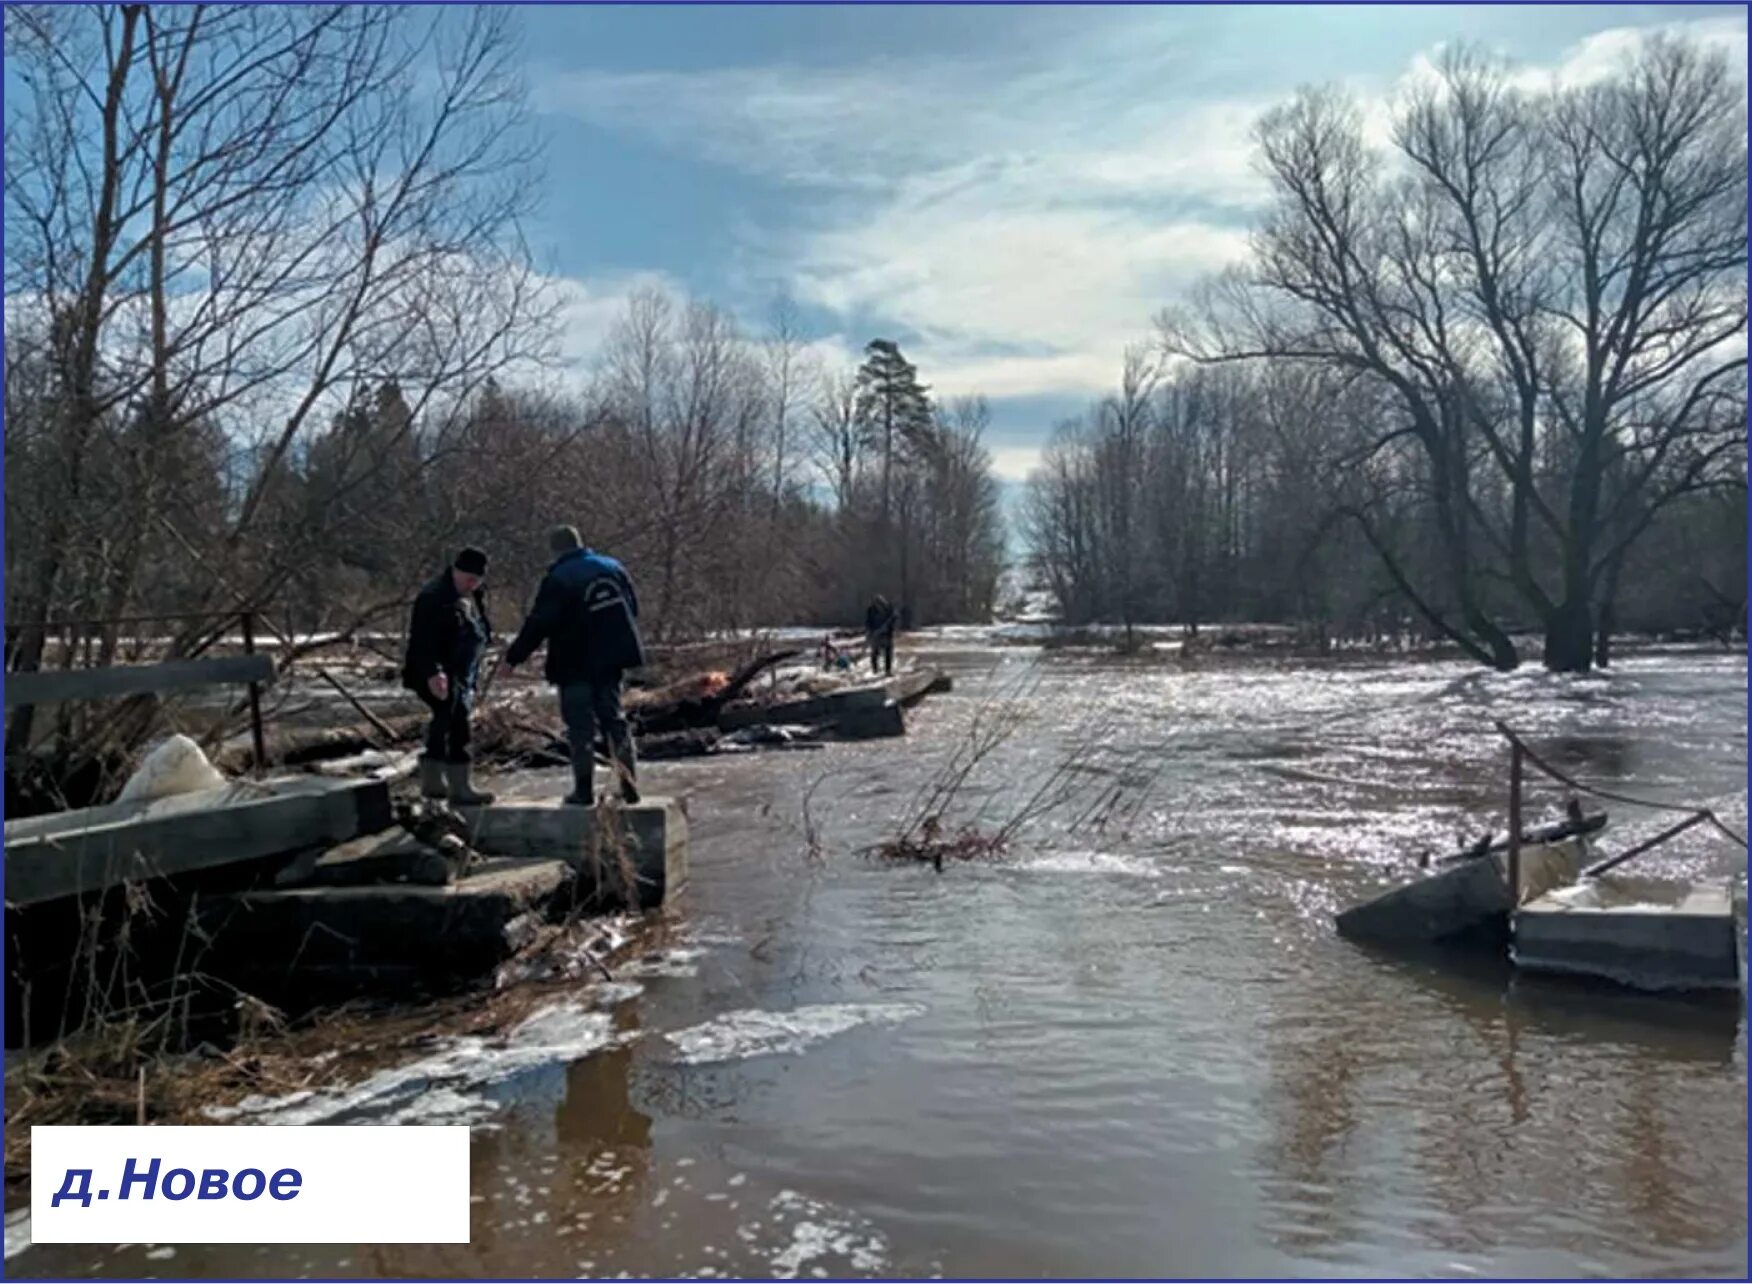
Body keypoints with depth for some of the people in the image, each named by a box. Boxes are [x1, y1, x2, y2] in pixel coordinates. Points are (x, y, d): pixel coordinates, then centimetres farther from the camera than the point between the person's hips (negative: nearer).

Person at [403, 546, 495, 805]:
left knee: (445, 724, 15)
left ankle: (432, 781, 26)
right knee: (456, 723, -15)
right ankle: (460, 787, -14)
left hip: (460, 676, 10)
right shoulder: (433, 597, -17)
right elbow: (423, 640, -26)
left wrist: (472, 679, 25)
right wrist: (433, 673, -38)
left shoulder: (474, 599, 13)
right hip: (439, 677, -10)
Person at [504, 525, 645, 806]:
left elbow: (538, 624, -16)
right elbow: (633, 608, 13)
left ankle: (584, 790, 3)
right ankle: (630, 785, 12)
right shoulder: (613, 567, 7)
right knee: (614, 718, 13)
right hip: (611, 657, 6)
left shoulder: (557, 579, -12)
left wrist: (513, 657, -8)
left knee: (581, 725, 2)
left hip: (576, 664, -5)